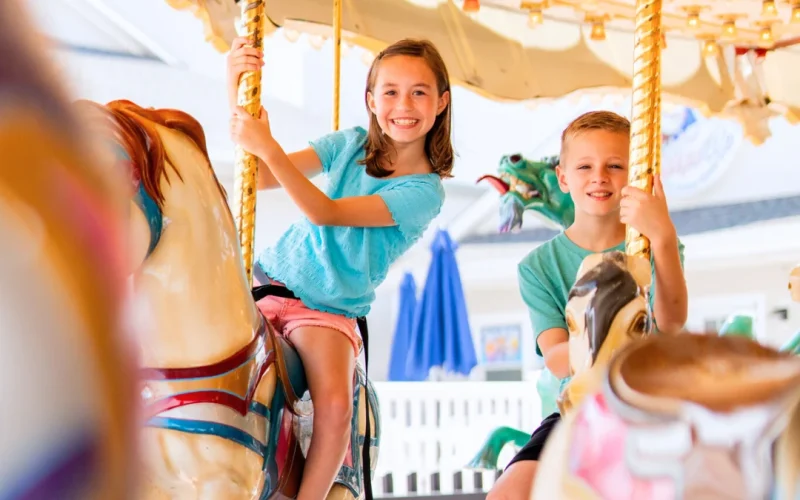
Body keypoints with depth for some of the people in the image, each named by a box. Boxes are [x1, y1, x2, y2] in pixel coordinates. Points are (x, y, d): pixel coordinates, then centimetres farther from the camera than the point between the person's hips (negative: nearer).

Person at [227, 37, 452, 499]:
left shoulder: (425, 191, -9)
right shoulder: (351, 145, 4)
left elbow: (326, 213, -21)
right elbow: (260, 178, -4)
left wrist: (268, 148, -30)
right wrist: (238, 95, -16)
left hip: (329, 311, -3)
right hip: (269, 280, 3)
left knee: (335, 406, -28)